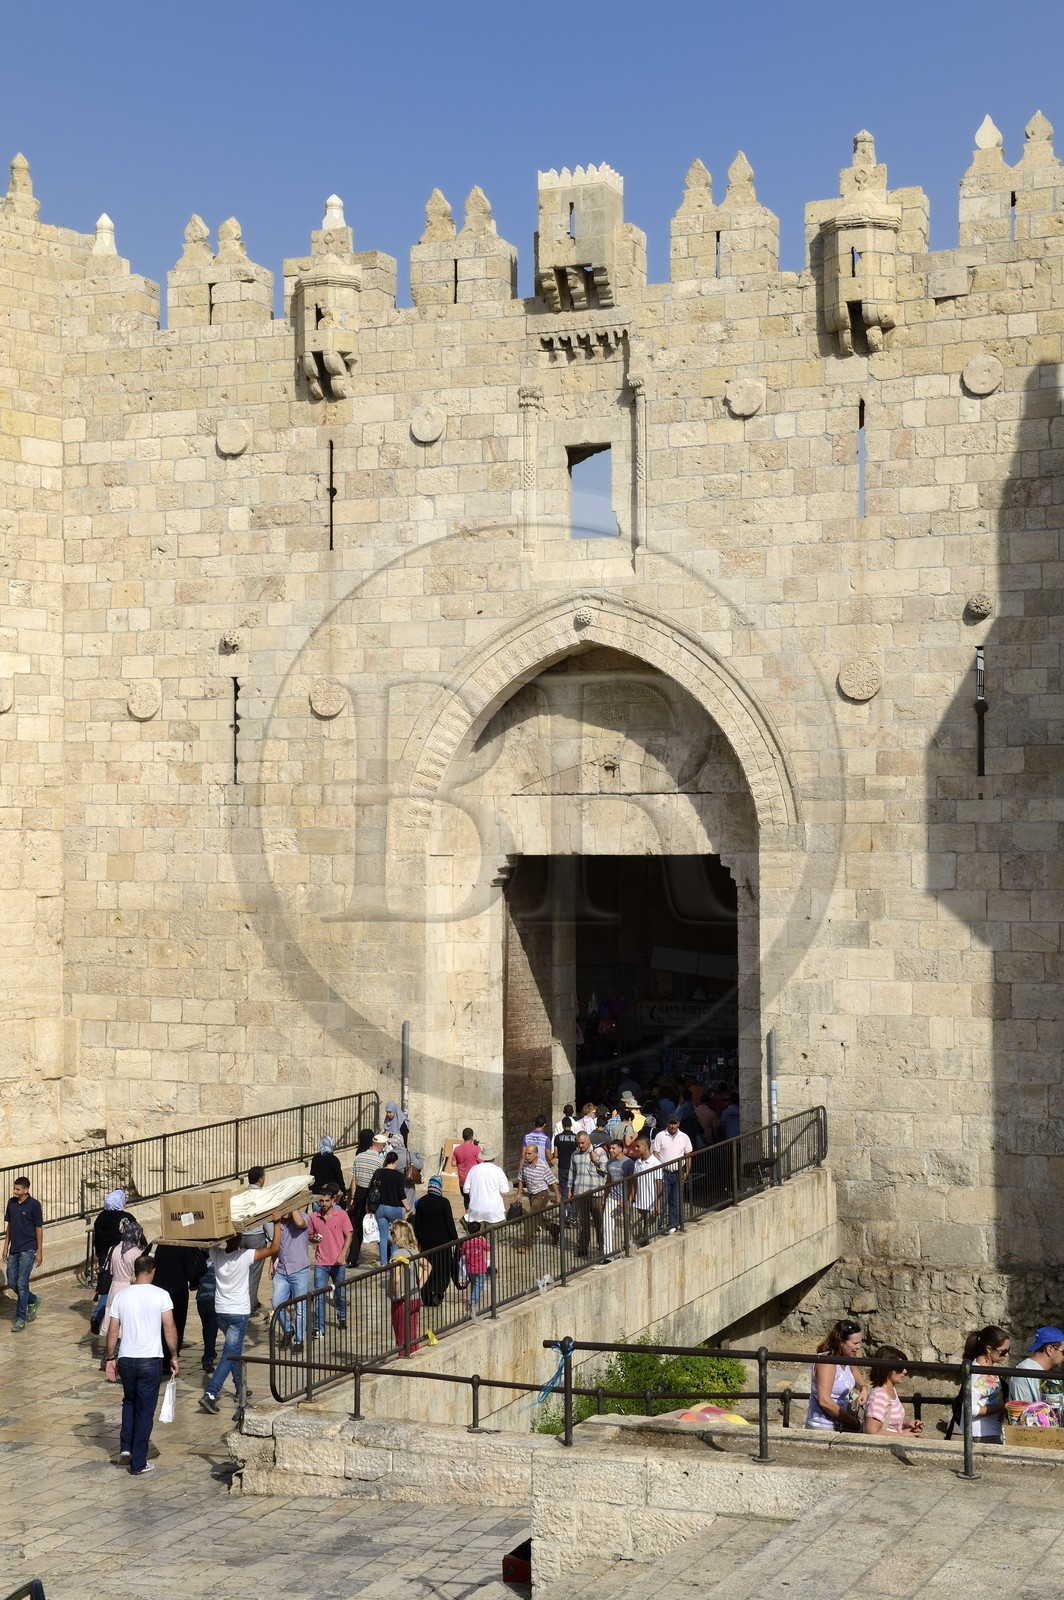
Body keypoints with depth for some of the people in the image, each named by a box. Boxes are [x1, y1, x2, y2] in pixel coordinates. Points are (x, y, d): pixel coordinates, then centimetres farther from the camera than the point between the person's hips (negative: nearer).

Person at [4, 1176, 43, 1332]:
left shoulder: (34, 1205, -11)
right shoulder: (11, 1203, 5)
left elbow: (39, 1228, -7)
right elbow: (9, 1225, 14)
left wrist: (40, 1252, -8)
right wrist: (6, 1246, 12)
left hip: (28, 1250, -6)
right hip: (14, 1249, 6)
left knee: (22, 1284, -7)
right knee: (11, 1283, 10)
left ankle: (20, 1318, 1)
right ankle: (33, 1300, 34)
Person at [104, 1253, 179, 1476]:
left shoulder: (121, 1296, 2)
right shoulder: (160, 1295, -7)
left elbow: (113, 1331, 4)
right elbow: (169, 1329, -8)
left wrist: (110, 1359, 13)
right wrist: (174, 1357, 2)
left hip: (125, 1359, 3)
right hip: (151, 1360, -3)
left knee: (129, 1401, 27)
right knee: (145, 1411, 6)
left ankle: (125, 1447, 15)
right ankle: (139, 1464, 9)